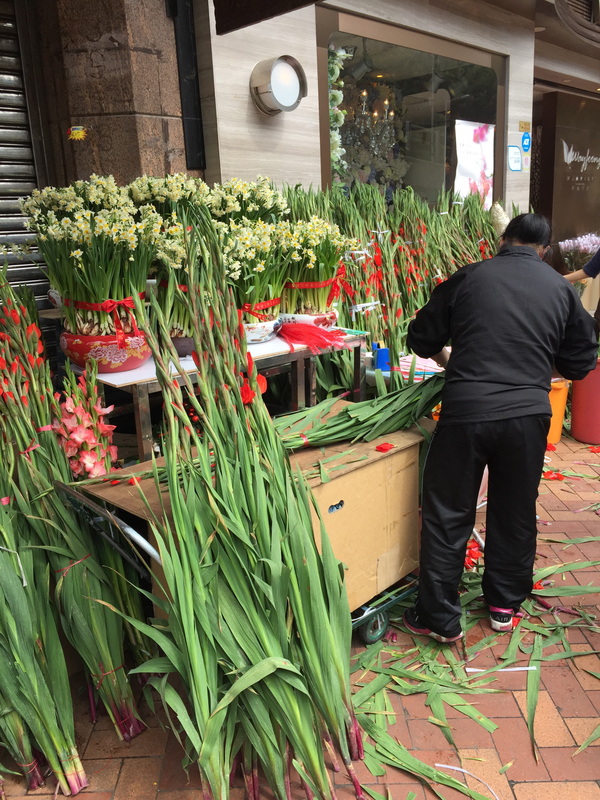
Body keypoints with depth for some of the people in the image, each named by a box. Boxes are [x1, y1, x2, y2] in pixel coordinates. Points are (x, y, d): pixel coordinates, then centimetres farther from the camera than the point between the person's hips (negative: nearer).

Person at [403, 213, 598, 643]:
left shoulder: (468, 277, 3)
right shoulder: (561, 288, 7)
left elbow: (420, 339, 8)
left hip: (466, 412, -2)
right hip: (528, 415, 2)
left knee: (447, 516, 9)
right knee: (516, 514, 19)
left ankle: (440, 619, 18)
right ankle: (505, 606, 34)